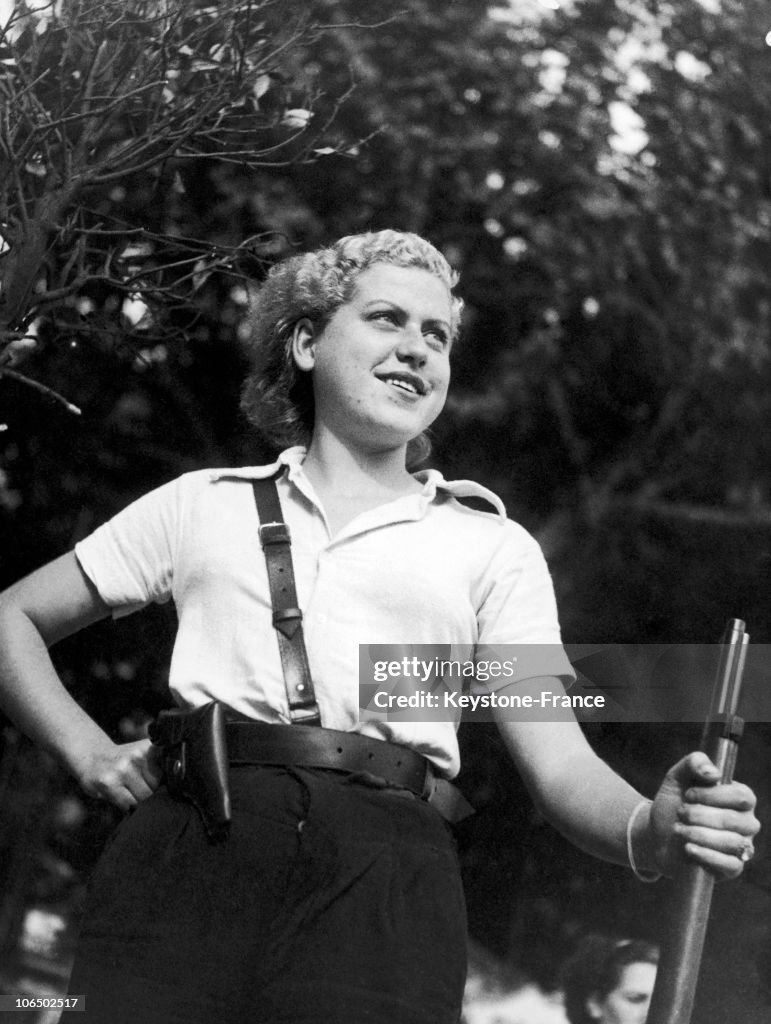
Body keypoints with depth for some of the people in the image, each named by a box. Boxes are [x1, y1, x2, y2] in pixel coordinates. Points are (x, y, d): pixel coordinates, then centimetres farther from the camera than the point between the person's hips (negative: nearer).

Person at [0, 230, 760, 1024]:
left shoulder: (492, 547, 19)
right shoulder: (204, 504, 22)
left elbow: (559, 764, 8)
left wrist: (652, 831, -14)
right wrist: (90, 753, 11)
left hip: (381, 885, 0)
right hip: (185, 851, 1)